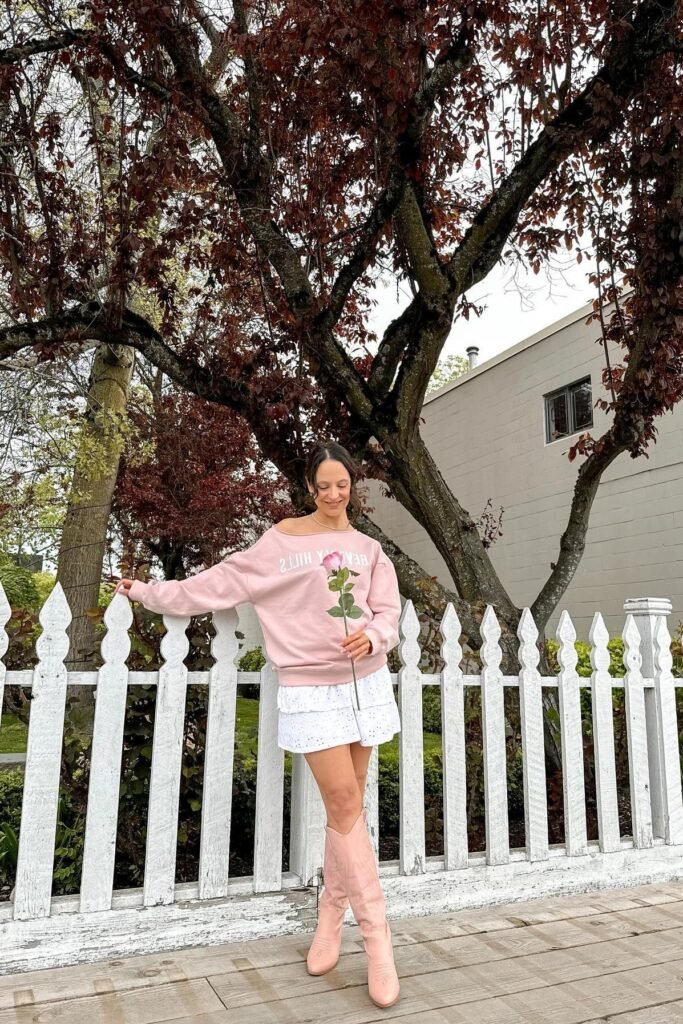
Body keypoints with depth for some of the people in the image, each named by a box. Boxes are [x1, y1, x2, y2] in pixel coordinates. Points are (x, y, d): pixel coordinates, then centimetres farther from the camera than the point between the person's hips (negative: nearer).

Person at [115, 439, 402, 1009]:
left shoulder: (367, 549, 10)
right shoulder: (281, 540, 1)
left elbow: (388, 612, 3)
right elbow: (221, 583, 4)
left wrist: (371, 637, -19)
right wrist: (152, 593, 6)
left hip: (365, 681, 4)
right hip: (310, 687, -3)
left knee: (348, 803, 7)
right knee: (343, 804, -8)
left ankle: (332, 915, 23)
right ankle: (377, 936, 0)